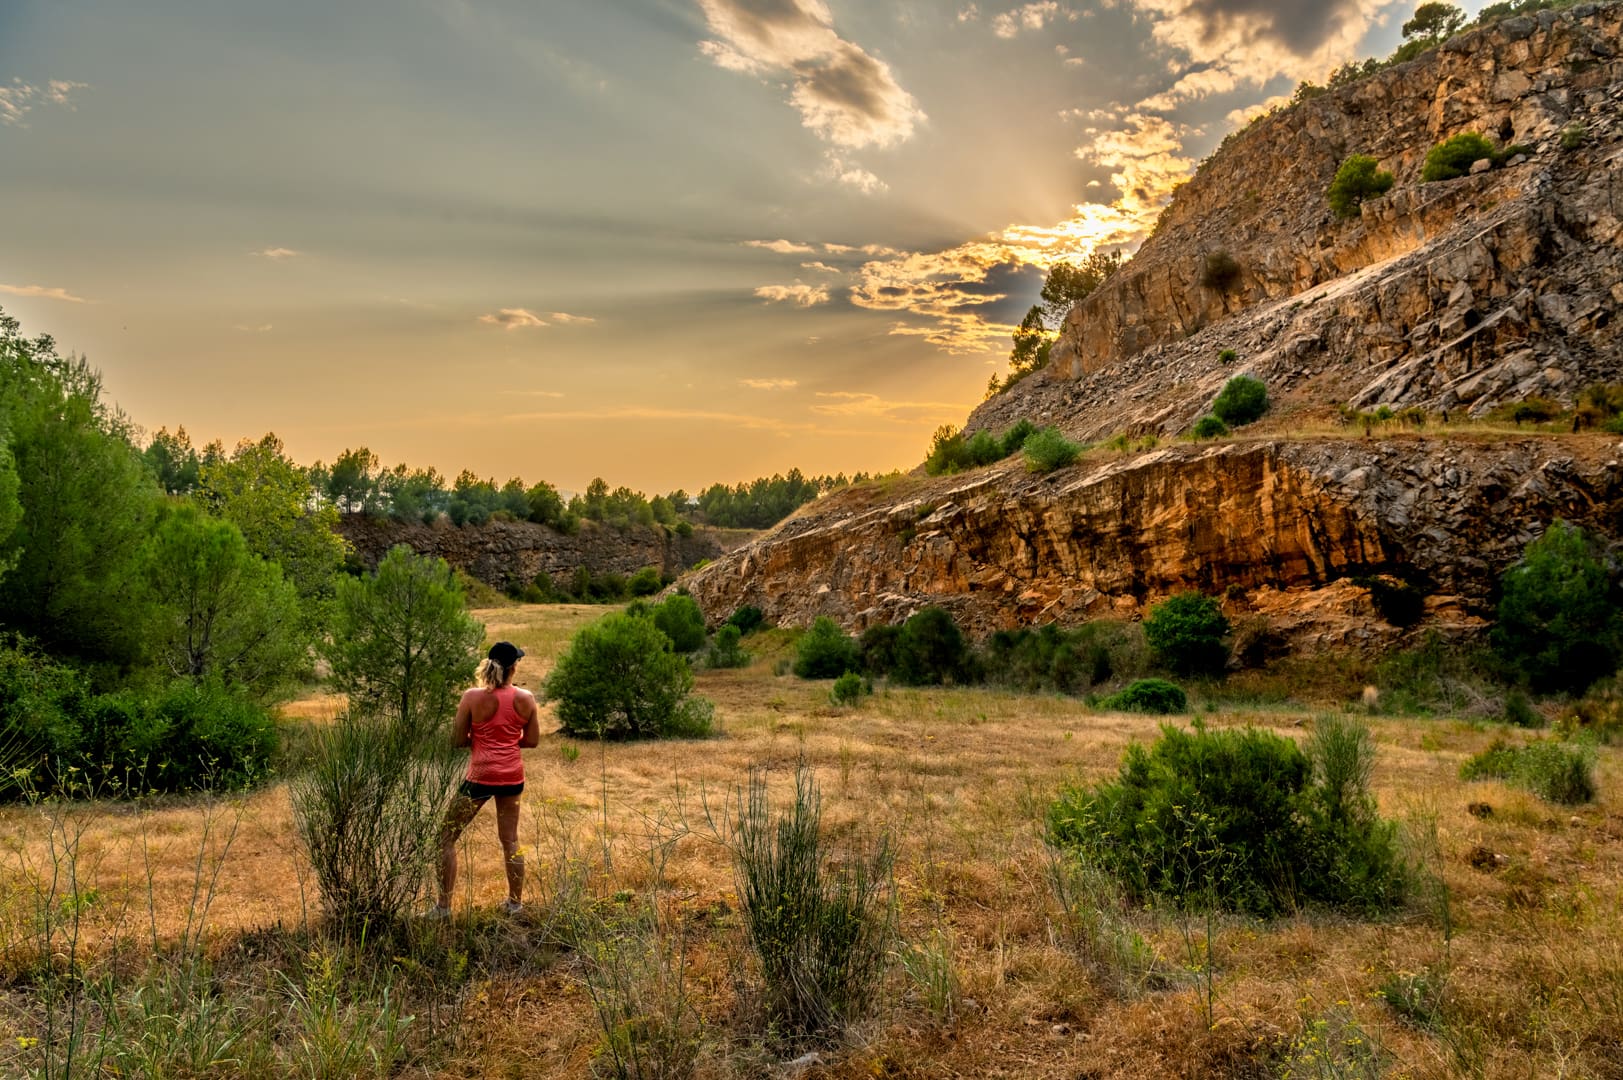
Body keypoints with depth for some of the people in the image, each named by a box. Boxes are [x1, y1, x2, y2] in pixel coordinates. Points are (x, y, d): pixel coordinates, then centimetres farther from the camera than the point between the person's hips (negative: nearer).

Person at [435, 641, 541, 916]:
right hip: (512, 776, 4)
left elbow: (457, 741, -7)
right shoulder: (526, 698, -3)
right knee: (510, 840, 18)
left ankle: (444, 906, 7)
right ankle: (515, 902, 25)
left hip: (481, 775, -3)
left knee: (446, 838, 9)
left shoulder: (472, 697, -11)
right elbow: (532, 740, 4)